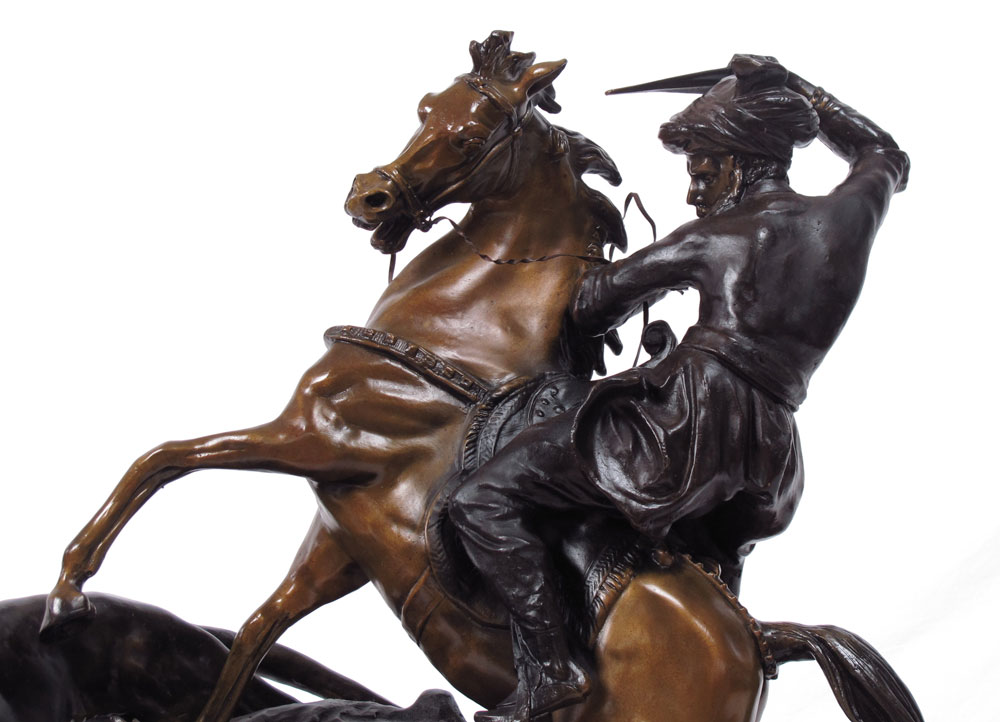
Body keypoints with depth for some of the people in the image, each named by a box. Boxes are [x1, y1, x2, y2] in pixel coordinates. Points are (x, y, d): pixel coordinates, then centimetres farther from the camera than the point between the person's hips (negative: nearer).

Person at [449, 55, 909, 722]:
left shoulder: (714, 240, -2)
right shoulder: (853, 215, 10)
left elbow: (594, 304, 5)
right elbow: (886, 156, 34)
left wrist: (591, 320, 29)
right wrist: (797, 91, 32)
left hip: (691, 420, -7)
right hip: (767, 461, 7)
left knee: (483, 502, -6)